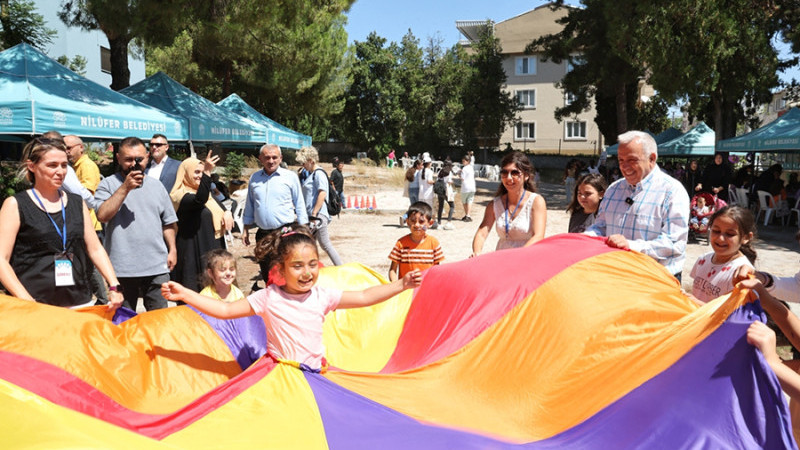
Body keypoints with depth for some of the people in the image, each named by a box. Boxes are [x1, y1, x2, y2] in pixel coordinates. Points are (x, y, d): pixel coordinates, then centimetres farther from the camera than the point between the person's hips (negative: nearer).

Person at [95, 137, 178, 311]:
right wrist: (125, 188, -15)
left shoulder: (157, 186, 13)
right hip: (122, 268, -2)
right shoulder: (108, 184, 1)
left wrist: (172, 250, 7)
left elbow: (168, 223, 17)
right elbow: (102, 215, -15)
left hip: (157, 267, 3)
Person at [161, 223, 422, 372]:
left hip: (314, 374, 2)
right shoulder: (269, 298, -7)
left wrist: (401, 285, -4)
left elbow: (364, 297, 1)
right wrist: (184, 294, -11)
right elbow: (225, 310, -5)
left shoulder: (322, 296, -1)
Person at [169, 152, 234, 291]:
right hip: (193, 251, -9)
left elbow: (219, 206, 26)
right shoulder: (180, 195, -14)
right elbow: (199, 200, -34)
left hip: (212, 248, 9)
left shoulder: (204, 191, 15)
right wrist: (207, 173, -44)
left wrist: (227, 213, 1)